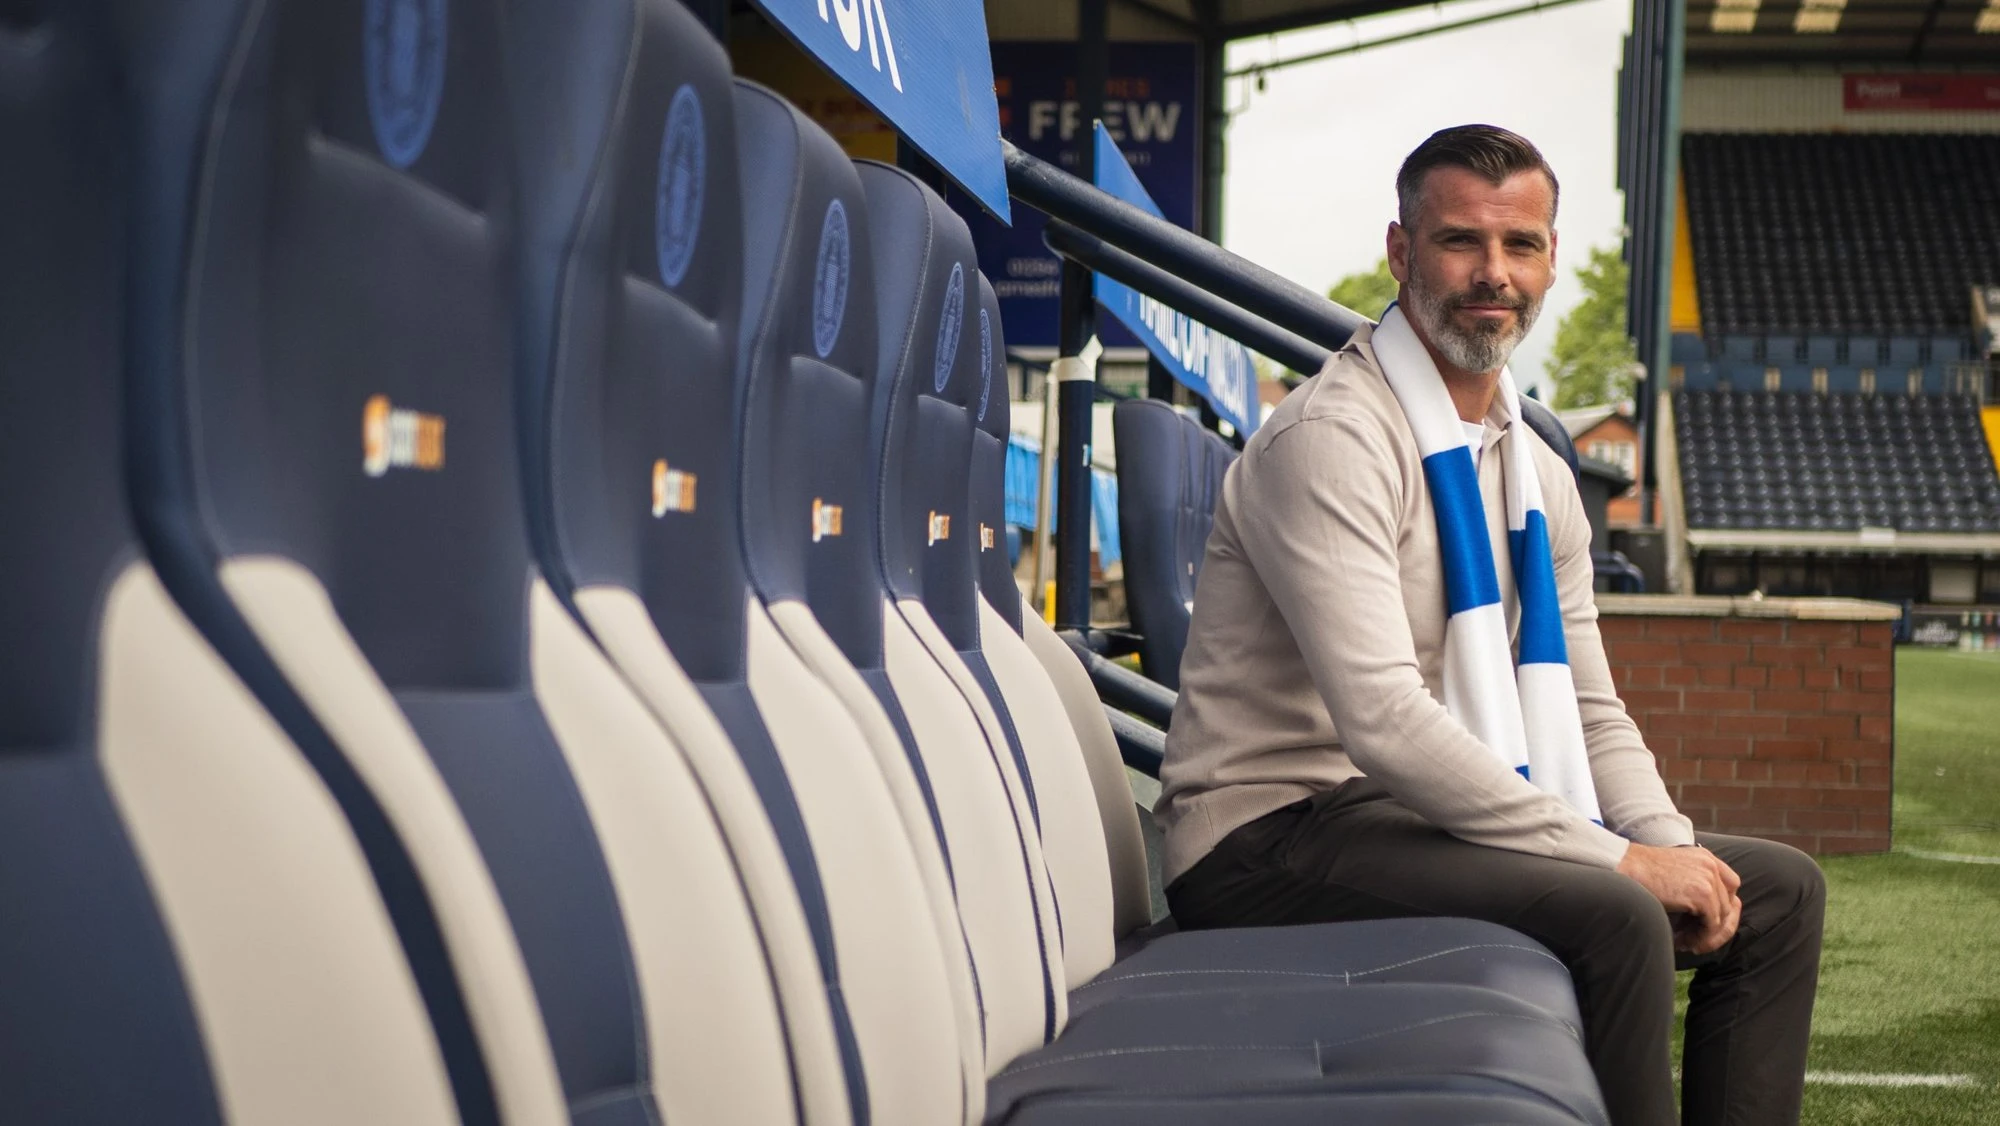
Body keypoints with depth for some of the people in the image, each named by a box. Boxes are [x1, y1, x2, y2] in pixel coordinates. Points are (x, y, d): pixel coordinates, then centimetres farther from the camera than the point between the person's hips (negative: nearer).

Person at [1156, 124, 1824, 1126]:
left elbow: (1587, 712, 16)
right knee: (1613, 916, -30)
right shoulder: (1330, 440, -16)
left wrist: (1672, 848, -5)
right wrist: (1619, 857, -23)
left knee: (1777, 890, 7)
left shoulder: (1537, 474, 13)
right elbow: (1383, 718, -26)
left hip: (1422, 813, 9)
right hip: (1275, 831, -9)